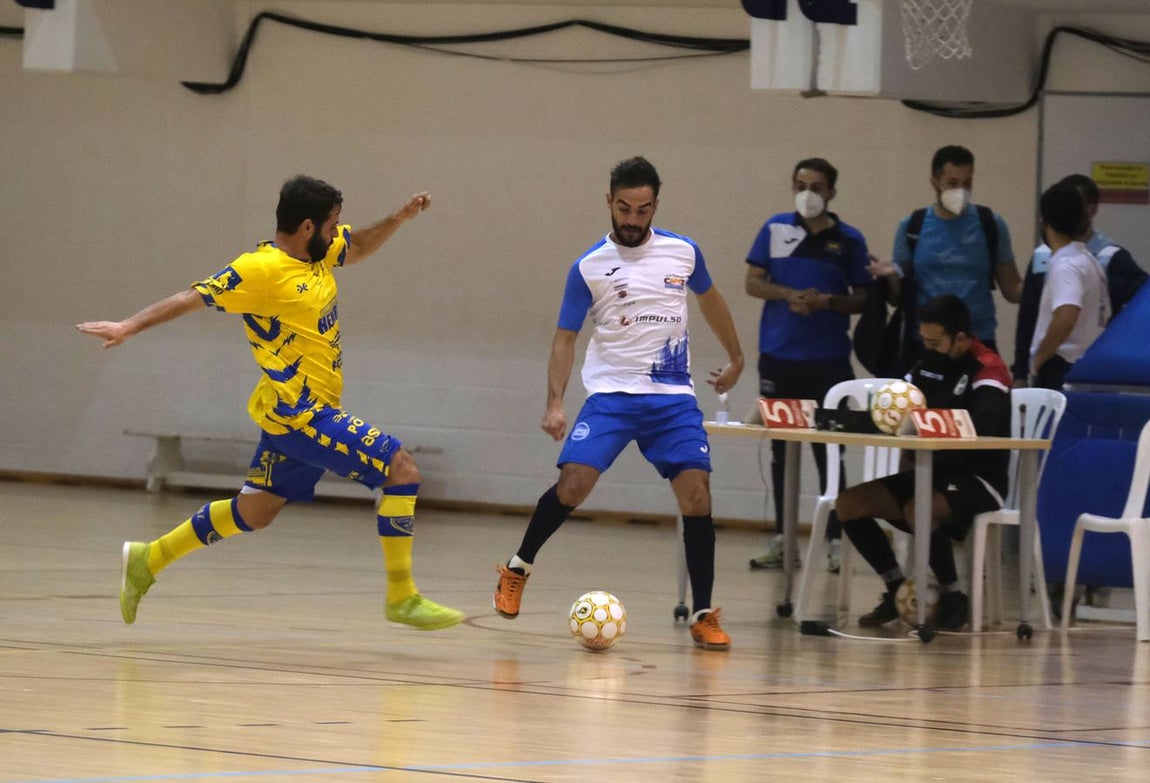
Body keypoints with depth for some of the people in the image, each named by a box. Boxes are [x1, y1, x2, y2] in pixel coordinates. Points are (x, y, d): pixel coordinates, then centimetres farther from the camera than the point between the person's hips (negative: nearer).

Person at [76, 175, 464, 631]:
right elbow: (193, 298, -17)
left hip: (295, 414, 10)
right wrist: (130, 326, -24)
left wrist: (399, 218, 10)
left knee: (255, 512, 18)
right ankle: (402, 599, -9)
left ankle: (148, 560, 29)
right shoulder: (261, 270, -18)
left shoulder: (319, 252, 8)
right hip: (301, 415, -10)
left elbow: (358, 248, 27)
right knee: (401, 467, -13)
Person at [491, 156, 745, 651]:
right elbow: (565, 337, -1)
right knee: (573, 484, -18)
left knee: (696, 494, -12)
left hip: (674, 397, 2)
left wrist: (736, 358, 29)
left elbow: (709, 299, 23)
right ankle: (518, 568, 7)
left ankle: (703, 615, -2)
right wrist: (555, 403, -12)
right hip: (611, 392, -2)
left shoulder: (683, 253, 4)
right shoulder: (589, 267, -3)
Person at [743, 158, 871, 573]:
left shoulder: (849, 240, 2)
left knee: (828, 451, -3)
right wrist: (790, 295, -12)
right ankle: (780, 539, 14)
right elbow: (753, 282, 5)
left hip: (828, 360, -2)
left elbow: (862, 299, 4)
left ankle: (834, 541, 0)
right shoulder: (775, 229, 6)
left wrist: (827, 301, -15)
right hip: (778, 356, 2)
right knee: (781, 449, 8)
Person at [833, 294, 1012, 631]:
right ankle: (898, 589, 6)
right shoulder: (928, 367, 11)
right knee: (848, 504, -6)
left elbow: (984, 425, -28)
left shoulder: (988, 369, -12)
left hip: (978, 480, -8)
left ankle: (953, 597, -15)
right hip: (931, 474, 8)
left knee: (918, 510, -36)